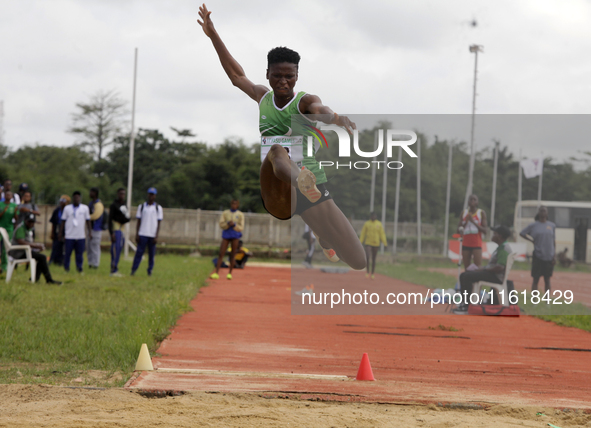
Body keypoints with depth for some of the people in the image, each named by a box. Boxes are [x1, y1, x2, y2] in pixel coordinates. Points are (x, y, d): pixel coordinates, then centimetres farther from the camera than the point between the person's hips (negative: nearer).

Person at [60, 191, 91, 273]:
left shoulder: (85, 208, 7)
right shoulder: (67, 208, 6)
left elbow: (88, 220, 12)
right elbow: (63, 221, 11)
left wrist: (89, 231, 6)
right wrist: (61, 233, 10)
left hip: (81, 235, 0)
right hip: (69, 235, 0)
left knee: (80, 253, -1)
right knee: (68, 253, 1)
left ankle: (79, 267, 8)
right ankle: (66, 267, 14)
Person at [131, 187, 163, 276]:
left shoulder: (158, 208, 7)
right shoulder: (141, 206, 11)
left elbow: (158, 223, 4)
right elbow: (138, 222, 10)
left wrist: (156, 236, -4)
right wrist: (137, 235, 1)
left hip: (152, 235, 0)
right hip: (142, 234, 0)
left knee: (152, 254, 1)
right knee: (139, 252, -5)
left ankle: (150, 271, 7)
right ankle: (133, 270, -4)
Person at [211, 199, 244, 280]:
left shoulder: (240, 215, 5)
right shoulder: (225, 213, 8)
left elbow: (241, 228, 2)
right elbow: (221, 225, 3)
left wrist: (234, 225, -16)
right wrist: (228, 224, -16)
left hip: (235, 236, -1)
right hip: (226, 235, 1)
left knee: (233, 254, 0)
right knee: (221, 253, -7)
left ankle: (230, 273, 7)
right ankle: (216, 273, -11)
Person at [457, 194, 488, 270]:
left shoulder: (481, 213, 3)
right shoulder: (464, 213, 11)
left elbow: (484, 230, -5)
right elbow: (458, 230, 9)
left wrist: (473, 221, -13)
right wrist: (466, 221, -8)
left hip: (477, 244, -3)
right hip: (466, 243, 3)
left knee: (478, 268, -13)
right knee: (467, 268, 3)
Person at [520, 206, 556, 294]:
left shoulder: (552, 225, 8)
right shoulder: (533, 225, 2)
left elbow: (554, 241, 9)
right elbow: (522, 233, 10)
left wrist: (554, 256, 3)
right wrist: (532, 240, -2)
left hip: (549, 256, 2)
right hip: (538, 256, -2)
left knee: (547, 279, 7)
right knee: (536, 279, 0)